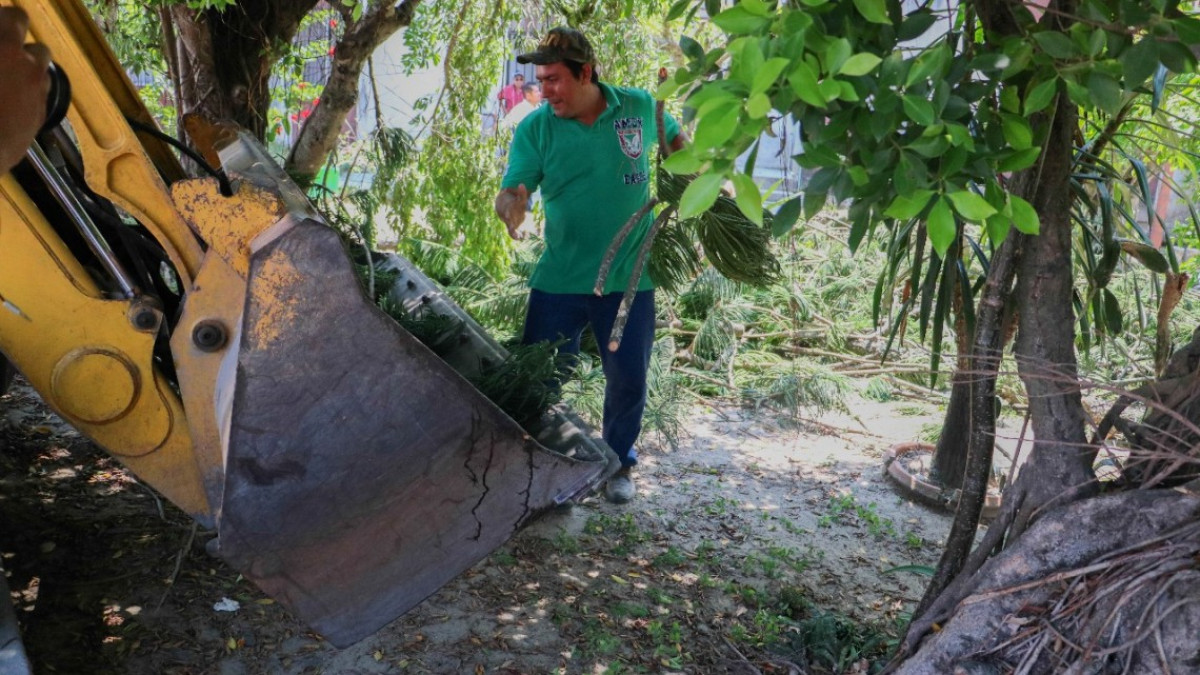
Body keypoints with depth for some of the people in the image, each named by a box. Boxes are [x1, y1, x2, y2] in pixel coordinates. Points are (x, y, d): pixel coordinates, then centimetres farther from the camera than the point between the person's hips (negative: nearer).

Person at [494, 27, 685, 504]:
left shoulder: (639, 107, -3)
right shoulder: (535, 129, -6)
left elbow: (676, 140, 17)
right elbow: (514, 189, -14)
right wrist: (510, 203, -37)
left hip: (629, 277, 1)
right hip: (560, 280, 0)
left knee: (628, 380, 9)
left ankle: (619, 464, 35)